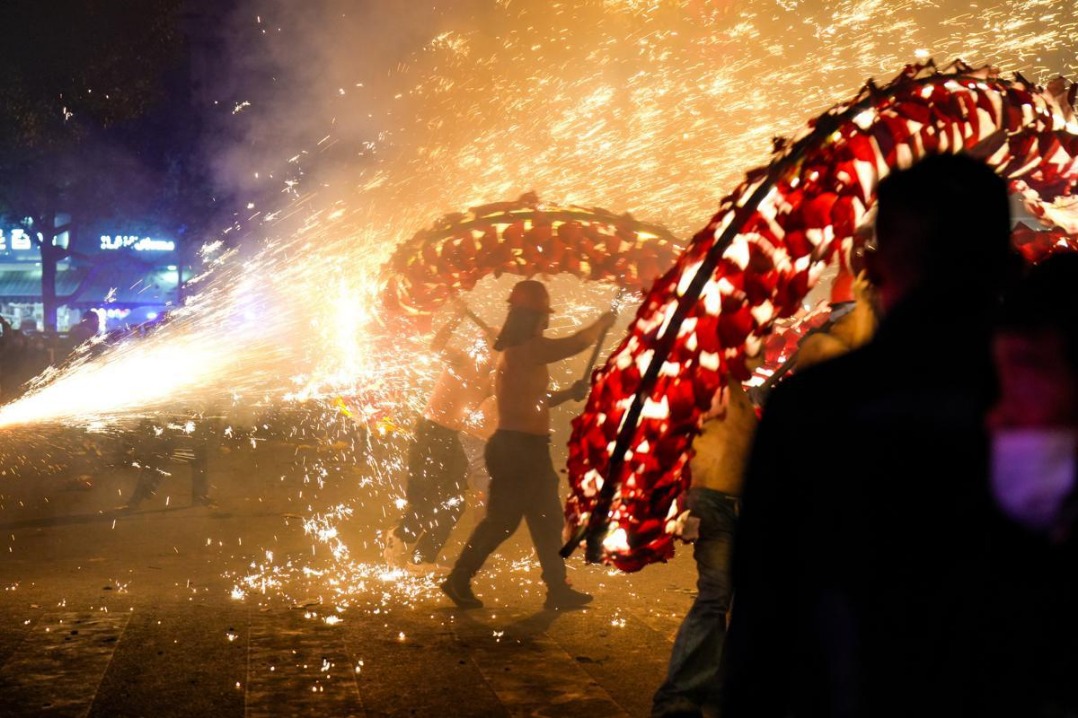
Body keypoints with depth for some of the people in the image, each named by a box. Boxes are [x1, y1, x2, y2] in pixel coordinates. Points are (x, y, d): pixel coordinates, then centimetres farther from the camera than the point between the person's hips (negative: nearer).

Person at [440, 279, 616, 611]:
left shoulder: (518, 352, 17)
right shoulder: (526, 349, -14)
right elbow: (576, 344, -14)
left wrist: (569, 393, 12)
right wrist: (602, 323, 3)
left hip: (524, 448, 10)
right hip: (520, 448, -10)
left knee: (547, 520, 11)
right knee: (502, 519, -4)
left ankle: (558, 589, 16)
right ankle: (459, 580, 4)